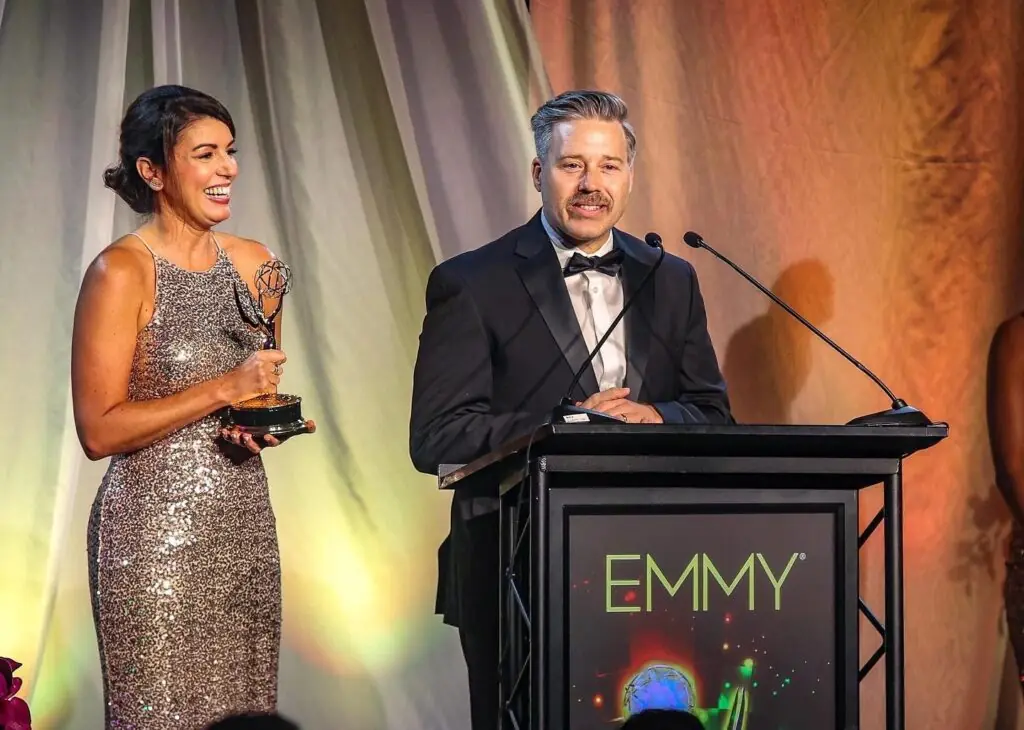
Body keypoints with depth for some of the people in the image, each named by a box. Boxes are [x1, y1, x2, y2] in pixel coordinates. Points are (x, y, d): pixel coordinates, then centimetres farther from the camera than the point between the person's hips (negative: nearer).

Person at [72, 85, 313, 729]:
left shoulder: (255, 263, 9)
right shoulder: (121, 272, -11)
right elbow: (99, 431, -14)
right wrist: (222, 391, -17)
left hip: (246, 522, 6)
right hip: (155, 526, -6)